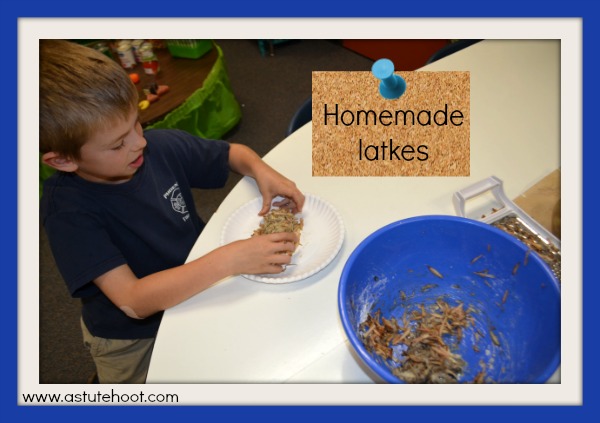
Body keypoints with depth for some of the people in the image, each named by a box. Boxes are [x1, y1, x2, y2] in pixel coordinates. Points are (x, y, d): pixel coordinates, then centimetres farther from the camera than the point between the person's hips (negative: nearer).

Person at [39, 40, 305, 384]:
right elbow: (134, 301, -36)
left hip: (199, 288, 4)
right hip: (134, 341, -3)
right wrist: (228, 260, -44)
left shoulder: (162, 147, -17)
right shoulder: (67, 210, -29)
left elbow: (234, 153, 0)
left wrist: (263, 171, -22)